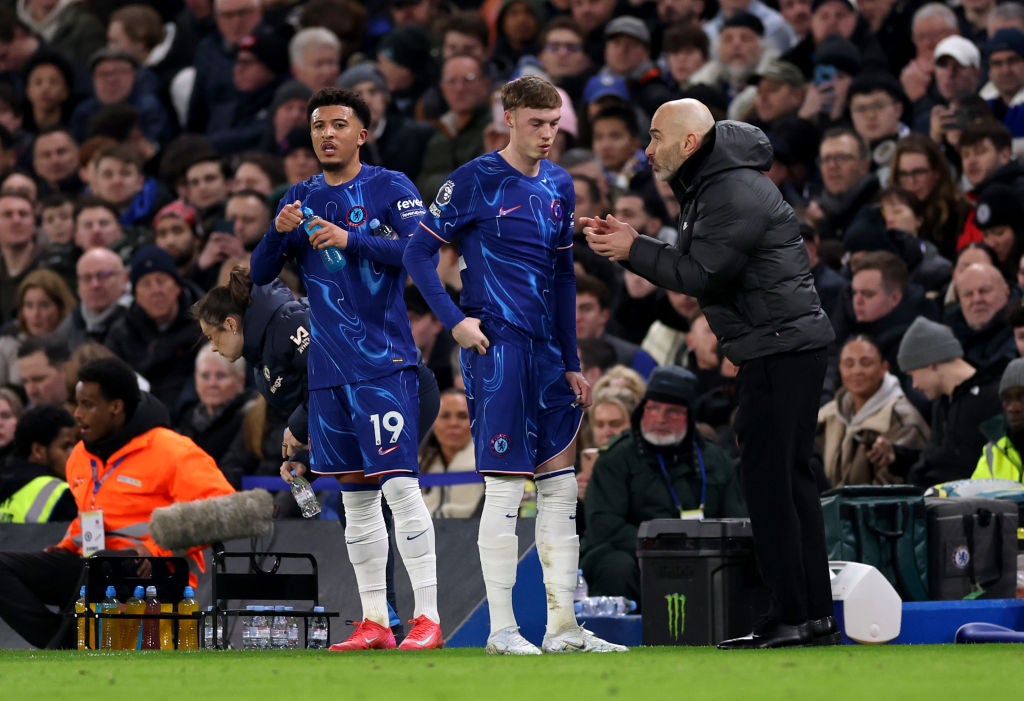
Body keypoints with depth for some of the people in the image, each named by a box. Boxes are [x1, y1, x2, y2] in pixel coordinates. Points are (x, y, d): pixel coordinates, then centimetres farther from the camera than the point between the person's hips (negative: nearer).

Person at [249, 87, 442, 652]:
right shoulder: (300, 198, 13)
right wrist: (279, 232, -8)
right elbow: (258, 274, 11)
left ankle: (427, 617, -13)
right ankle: (373, 621, 14)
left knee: (400, 486, -13)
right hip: (328, 366, 6)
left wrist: (350, 239, -20)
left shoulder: (390, 188, -2)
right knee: (355, 495, 9)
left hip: (385, 360, -6)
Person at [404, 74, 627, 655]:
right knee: (505, 488, -6)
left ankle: (563, 627, 11)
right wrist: (455, 320, -14)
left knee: (561, 487, 6)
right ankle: (501, 629, -1)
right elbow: (419, 253, -4)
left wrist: (572, 361, 16)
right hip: (496, 346, -7)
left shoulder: (559, 186, 13)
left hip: (547, 351, 7)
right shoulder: (476, 181, -6)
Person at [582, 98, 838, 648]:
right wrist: (631, 241, 7)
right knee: (789, 479, 11)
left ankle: (791, 617, -9)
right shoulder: (709, 186, 18)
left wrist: (633, 250, -8)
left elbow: (698, 273, -19)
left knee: (766, 477, -10)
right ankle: (816, 615, 14)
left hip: (781, 349, -11)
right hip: (783, 349, 11)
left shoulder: (735, 195, -16)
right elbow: (695, 267, 17)